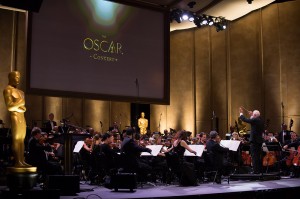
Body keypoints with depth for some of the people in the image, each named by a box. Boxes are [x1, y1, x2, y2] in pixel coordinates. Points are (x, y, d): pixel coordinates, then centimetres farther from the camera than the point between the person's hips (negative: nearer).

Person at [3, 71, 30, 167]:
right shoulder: (8, 90, -2)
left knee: (22, 139, 4)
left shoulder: (20, 91, 22)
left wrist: (16, 106, -5)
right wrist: (20, 103, -2)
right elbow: (9, 107, -12)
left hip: (22, 116, 8)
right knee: (16, 139, -10)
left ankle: (22, 161, 4)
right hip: (15, 116, -8)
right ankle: (17, 162, -10)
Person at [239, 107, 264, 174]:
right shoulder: (261, 121, 10)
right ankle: (260, 170, 20)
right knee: (259, 156, 14)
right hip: (259, 140, 9)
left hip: (254, 140, -9)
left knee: (254, 156, -6)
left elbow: (245, 119, -12)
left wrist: (241, 113, 3)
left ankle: (256, 171, -6)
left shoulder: (255, 120, -15)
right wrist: (251, 116, 28)